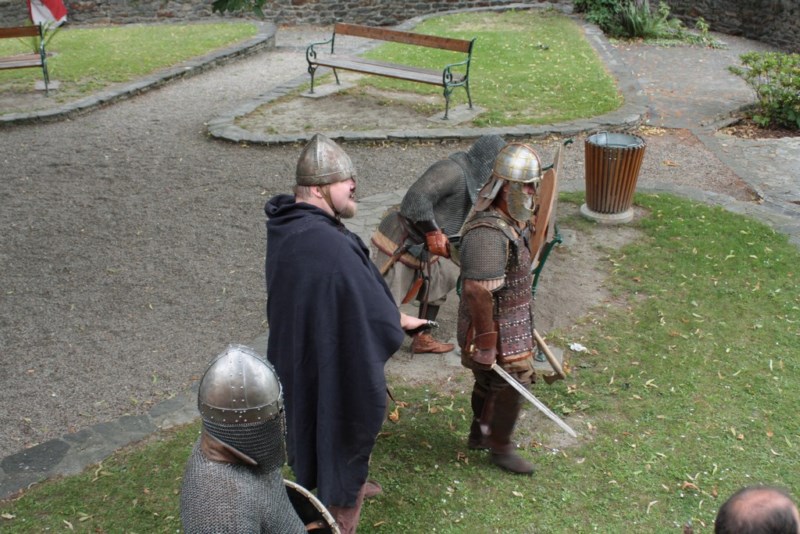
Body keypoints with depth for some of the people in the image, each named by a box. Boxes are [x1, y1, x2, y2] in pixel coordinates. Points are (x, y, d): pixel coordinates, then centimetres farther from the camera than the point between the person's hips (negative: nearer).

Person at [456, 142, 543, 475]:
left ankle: (479, 434, 42)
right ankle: (500, 447, 24)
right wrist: (486, 343, -27)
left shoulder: (514, 222, 3)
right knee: (513, 384, 4)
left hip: (515, 322, 9)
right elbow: (476, 291, -32)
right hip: (498, 329, -9)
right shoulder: (488, 234, -30)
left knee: (489, 381, 23)